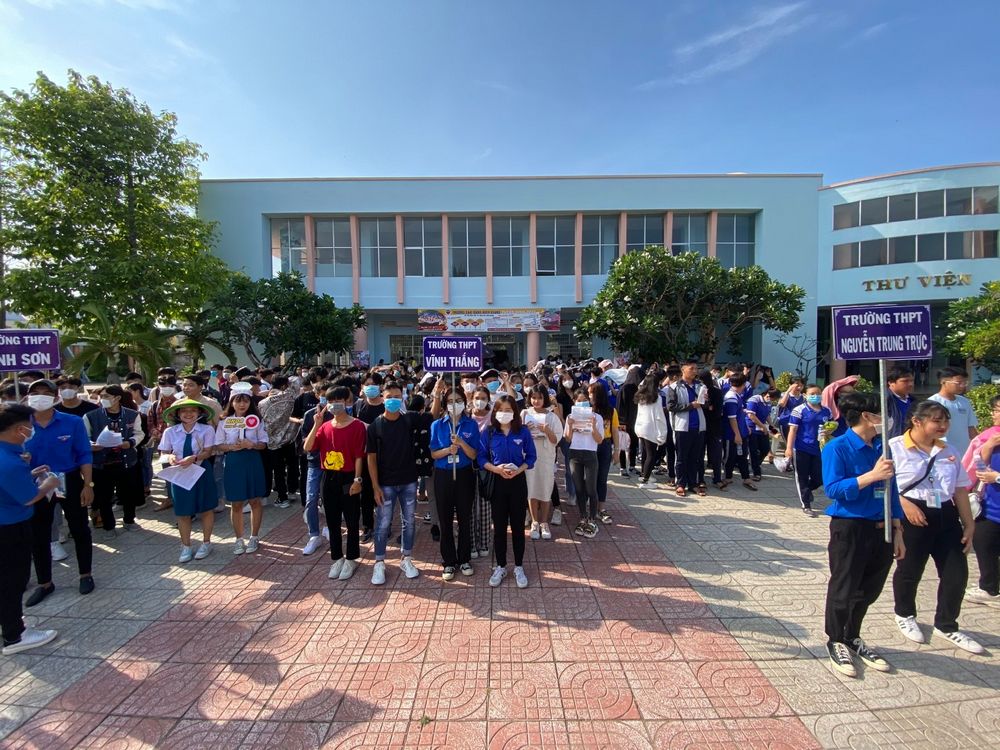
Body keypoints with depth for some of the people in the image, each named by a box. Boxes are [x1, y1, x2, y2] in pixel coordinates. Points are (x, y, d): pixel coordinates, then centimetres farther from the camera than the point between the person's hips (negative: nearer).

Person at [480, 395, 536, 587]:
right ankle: (500, 567, 26)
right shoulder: (488, 433, -4)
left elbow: (531, 456, -1)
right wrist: (497, 469, -19)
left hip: (518, 482, 0)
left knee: (518, 526, 9)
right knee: (499, 526, 9)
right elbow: (482, 458, -2)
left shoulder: (523, 432, -4)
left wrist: (518, 470, -17)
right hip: (497, 482, 0)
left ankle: (519, 567, 25)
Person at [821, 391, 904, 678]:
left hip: (881, 530, 6)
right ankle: (835, 641, 28)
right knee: (844, 589, 7)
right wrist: (871, 475, -27)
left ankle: (852, 638, 38)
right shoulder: (838, 447, -14)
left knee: (869, 590, 18)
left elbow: (891, 490, 10)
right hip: (850, 528, -6)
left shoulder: (882, 446, 4)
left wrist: (897, 531, 11)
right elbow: (833, 488, -19)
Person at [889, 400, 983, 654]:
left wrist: (969, 524, 13)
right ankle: (904, 615, 35)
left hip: (946, 517, 6)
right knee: (909, 570, 9)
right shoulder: (895, 447, -10)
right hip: (911, 518, -6)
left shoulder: (949, 452, 12)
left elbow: (960, 490, 14)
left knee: (957, 573, 8)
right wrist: (904, 502, -23)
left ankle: (946, 625, 30)